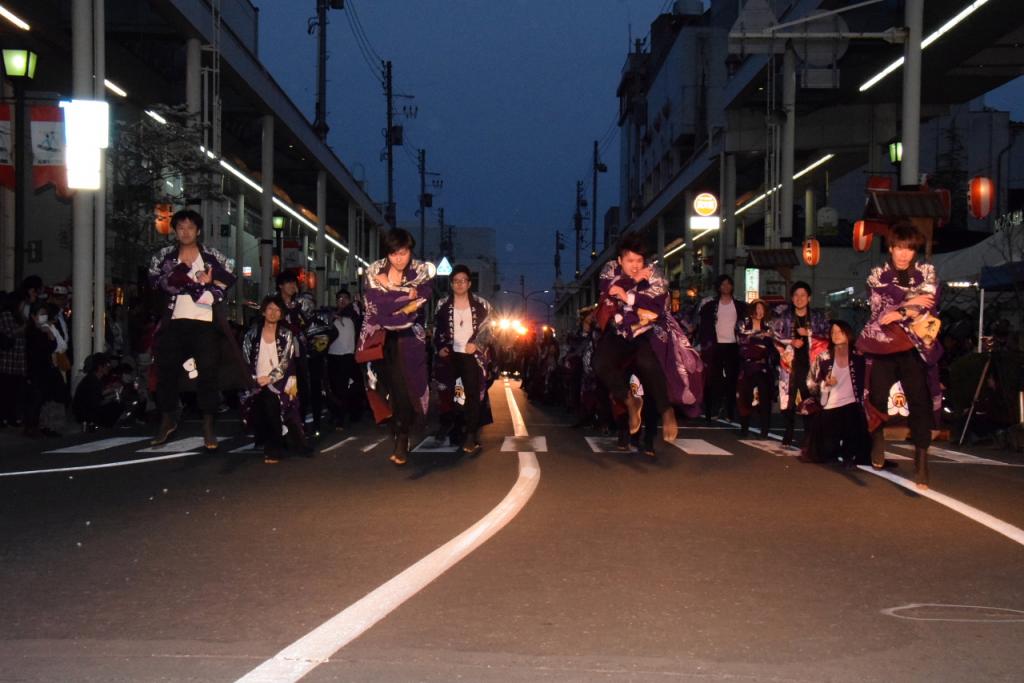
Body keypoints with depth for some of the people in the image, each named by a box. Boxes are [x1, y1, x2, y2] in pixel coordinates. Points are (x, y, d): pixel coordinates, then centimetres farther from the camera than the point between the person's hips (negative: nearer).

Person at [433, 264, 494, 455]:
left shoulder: (481, 305, 3)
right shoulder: (442, 304, 8)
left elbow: (487, 330, 2)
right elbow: (436, 330, 11)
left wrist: (477, 345, -14)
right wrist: (439, 348, -4)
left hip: (471, 355, -2)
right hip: (449, 354, 2)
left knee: (473, 393, -8)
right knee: (445, 391, 8)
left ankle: (470, 436, -9)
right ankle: (446, 426, 25)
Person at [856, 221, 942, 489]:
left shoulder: (927, 272, 9)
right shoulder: (877, 275, 9)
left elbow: (928, 305, -5)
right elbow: (878, 307, -3)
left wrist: (900, 312, -15)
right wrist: (909, 303, -11)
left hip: (915, 345, 0)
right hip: (883, 343, 1)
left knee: (920, 402, -6)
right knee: (877, 397, -10)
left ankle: (921, 461, -1)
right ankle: (878, 437, 20)